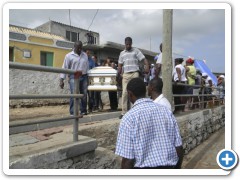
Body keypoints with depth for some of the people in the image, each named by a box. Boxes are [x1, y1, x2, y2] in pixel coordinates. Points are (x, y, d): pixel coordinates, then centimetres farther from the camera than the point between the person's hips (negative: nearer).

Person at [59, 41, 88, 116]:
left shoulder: (85, 55, 15)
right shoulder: (69, 56, 3)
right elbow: (64, 68, -1)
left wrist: (88, 76, 11)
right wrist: (61, 80, -8)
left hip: (84, 77, 4)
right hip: (74, 77, -4)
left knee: (84, 94, 4)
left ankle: (83, 111, 16)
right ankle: (72, 112, -2)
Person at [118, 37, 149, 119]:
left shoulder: (136, 50, 6)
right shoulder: (122, 53, 17)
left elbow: (144, 59, -3)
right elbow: (120, 65, 19)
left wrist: (147, 66, -21)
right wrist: (119, 75, 7)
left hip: (134, 73, -3)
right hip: (125, 75, 3)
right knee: (124, 93, -1)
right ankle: (124, 112, 4)